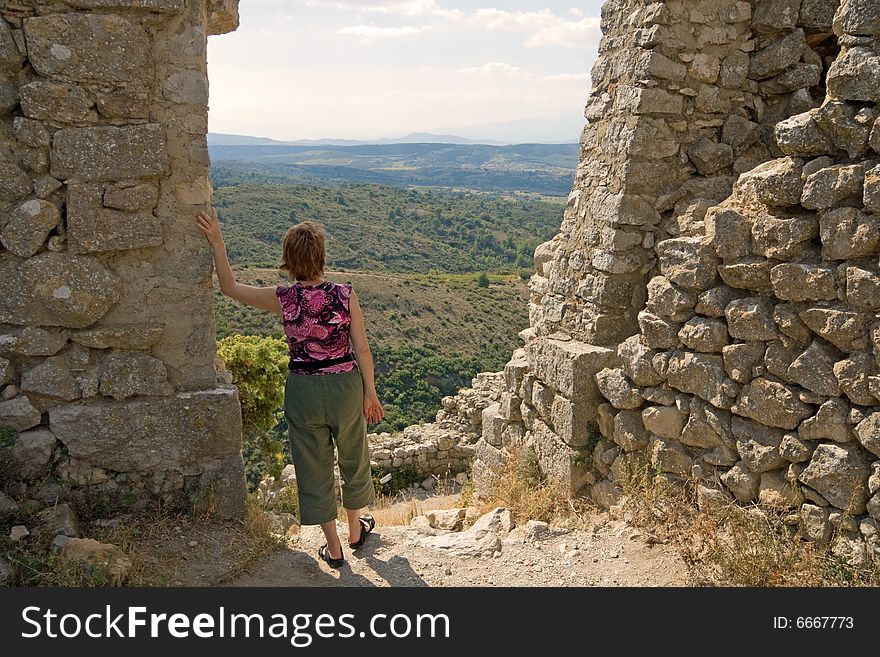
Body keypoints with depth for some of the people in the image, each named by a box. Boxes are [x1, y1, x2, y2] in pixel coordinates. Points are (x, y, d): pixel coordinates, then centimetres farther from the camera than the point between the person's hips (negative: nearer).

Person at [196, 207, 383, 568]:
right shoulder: (345, 295, -13)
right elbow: (362, 349, -9)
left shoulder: (283, 299, -13)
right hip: (346, 385, 1)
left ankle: (333, 548, 24)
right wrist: (370, 393, 2)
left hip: (303, 390, 0)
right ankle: (356, 529, 42)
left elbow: (230, 287, 0)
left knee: (313, 467, 14)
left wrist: (217, 244, 3)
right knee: (353, 458, 22)